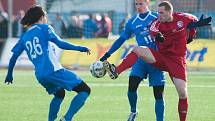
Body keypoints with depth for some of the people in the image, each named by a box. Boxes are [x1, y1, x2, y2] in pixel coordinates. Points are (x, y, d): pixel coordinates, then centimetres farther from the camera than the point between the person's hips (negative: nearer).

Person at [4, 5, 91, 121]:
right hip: (54, 71, -7)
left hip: (40, 76, 7)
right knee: (85, 90, -4)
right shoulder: (44, 28, 1)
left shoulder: (24, 37, 17)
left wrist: (9, 75, 31)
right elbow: (60, 43, -10)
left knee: (59, 94, 34)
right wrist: (80, 48, -3)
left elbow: (14, 57, 18)